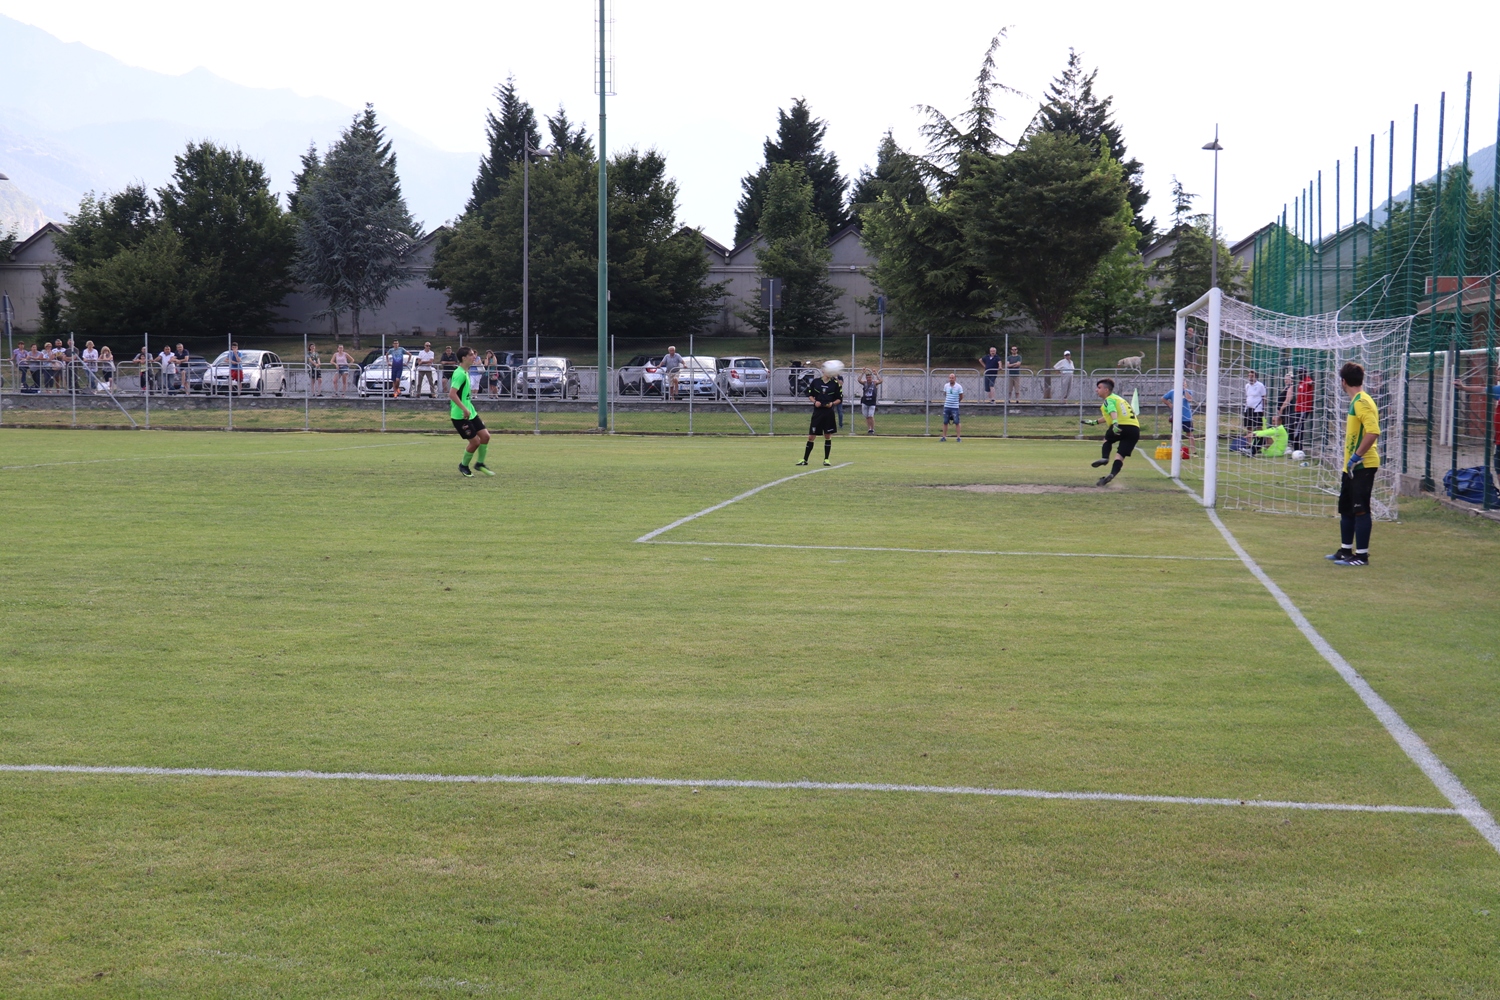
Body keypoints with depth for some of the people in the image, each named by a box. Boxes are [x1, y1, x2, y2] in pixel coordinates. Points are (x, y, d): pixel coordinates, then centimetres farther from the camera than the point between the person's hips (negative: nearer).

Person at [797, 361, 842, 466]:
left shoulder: (835, 384, 0)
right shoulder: (815, 382, 2)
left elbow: (840, 399, 5)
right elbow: (810, 394, 11)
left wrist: (832, 403, -13)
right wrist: (814, 401, -7)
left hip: (829, 413, 0)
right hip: (817, 412, 0)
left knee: (828, 436, 3)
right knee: (811, 436, 0)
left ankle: (826, 459, 14)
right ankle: (804, 459, 6)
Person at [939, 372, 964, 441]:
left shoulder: (959, 387, -6)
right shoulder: (946, 385, 4)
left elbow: (961, 397, 4)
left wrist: (955, 401, 10)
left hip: (955, 407, -3)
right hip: (946, 406, 3)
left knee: (957, 423, -3)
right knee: (945, 422, 6)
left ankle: (959, 437, 3)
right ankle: (944, 437, 13)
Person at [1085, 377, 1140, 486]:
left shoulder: (1109, 400, 4)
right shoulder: (1117, 398, 31)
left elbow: (1113, 411, -19)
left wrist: (1115, 423, -37)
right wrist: (1095, 422, 53)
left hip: (1121, 425, -7)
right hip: (1135, 428, 7)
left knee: (1107, 439, 23)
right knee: (1120, 455, 2)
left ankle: (1104, 457, 1)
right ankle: (1112, 474, -16)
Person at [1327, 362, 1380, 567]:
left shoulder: (1362, 402, -17)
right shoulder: (1355, 401, 14)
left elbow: (1373, 432, -26)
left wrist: (1356, 456, -23)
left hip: (1362, 465, -10)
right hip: (1351, 466, 10)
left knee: (1360, 510, -5)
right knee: (1346, 509, 17)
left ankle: (1361, 555, -1)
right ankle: (1346, 551, 28)